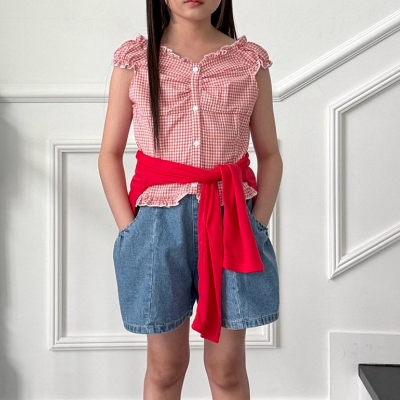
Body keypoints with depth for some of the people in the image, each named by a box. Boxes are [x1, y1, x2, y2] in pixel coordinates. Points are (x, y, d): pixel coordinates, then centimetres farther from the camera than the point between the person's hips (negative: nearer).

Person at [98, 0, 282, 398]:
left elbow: (270, 156, 7)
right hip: (159, 221, 0)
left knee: (227, 366, 8)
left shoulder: (250, 61, 4)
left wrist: (257, 224, -3)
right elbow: (110, 154, 5)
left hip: (232, 220, 1)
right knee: (164, 366, 10)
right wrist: (129, 228, -4)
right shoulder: (134, 60, 3)